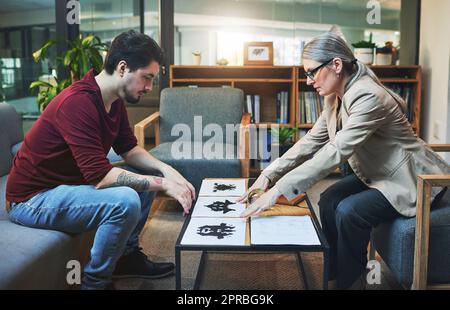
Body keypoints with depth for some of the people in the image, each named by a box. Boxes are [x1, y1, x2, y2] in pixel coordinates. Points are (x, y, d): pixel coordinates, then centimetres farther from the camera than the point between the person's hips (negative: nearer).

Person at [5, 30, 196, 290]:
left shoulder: (115, 100, 1)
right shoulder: (77, 102, -28)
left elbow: (129, 149, 9)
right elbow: (99, 176, -32)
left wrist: (166, 170, -9)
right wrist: (162, 183, -27)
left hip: (67, 183, 10)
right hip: (32, 199, -10)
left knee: (148, 175, 8)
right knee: (125, 201, -30)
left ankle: (127, 256, 17)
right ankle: (96, 282, -7)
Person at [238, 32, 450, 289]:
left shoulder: (369, 97, -29)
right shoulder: (336, 97, -1)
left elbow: (336, 152, -36)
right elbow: (312, 142, -1)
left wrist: (278, 190, -38)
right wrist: (268, 176, -11)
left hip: (414, 180, -8)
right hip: (378, 173, 8)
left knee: (349, 211, -24)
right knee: (329, 201, -7)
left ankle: (350, 280, -1)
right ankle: (336, 271, 10)